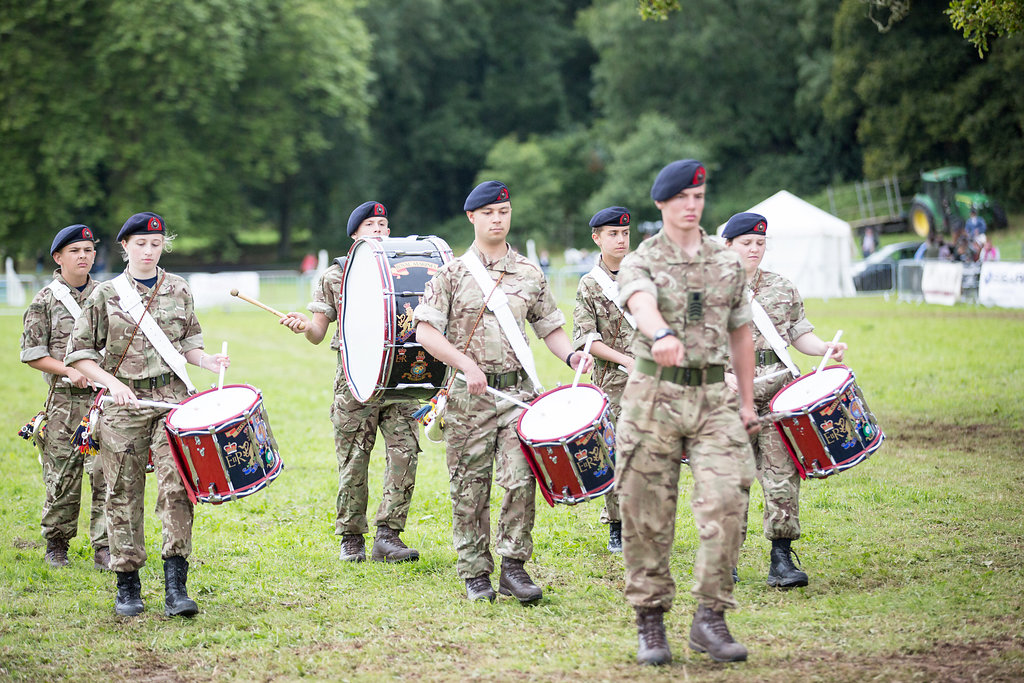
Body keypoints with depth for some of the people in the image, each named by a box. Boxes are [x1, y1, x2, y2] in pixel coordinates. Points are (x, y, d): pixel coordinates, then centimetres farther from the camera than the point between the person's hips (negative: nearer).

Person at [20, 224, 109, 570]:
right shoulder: (45, 300, 2)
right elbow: (32, 354, 0)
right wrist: (69, 371, -12)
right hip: (65, 401, -2)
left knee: (106, 474, -5)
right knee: (62, 478, 2)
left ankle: (104, 549, 0)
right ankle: (56, 546, 19)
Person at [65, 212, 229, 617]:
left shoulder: (179, 291, 11)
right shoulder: (106, 295, 3)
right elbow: (78, 352, 3)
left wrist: (205, 360, 0)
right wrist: (111, 382, -10)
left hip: (173, 399, 1)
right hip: (124, 403, -1)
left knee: (176, 485, -13)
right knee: (124, 494, 3)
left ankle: (176, 587, -13)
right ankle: (127, 586, 14)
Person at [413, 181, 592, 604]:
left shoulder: (529, 275, 10)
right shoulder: (452, 274, 2)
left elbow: (550, 327, 16)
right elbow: (425, 331, -4)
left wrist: (571, 355, -5)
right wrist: (467, 364, -16)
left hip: (518, 390, 2)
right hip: (469, 395, -1)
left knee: (520, 480, -9)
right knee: (469, 489, 3)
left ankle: (513, 565, 1)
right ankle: (475, 573, 12)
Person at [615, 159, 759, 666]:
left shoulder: (727, 264, 12)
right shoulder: (640, 262, 0)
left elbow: (740, 335, 20)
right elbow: (643, 305, -24)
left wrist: (747, 402, 17)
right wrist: (664, 334, -46)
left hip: (714, 399, 2)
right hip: (654, 396, -2)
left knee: (726, 501, -12)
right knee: (647, 514, 1)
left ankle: (710, 618, -4)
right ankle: (650, 622, 13)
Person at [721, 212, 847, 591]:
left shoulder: (782, 288, 15)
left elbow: (799, 333, 16)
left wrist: (825, 348, -3)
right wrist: (724, 376, -15)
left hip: (778, 389, 2)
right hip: (730, 394, -2)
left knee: (781, 471, -7)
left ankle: (781, 559, -5)